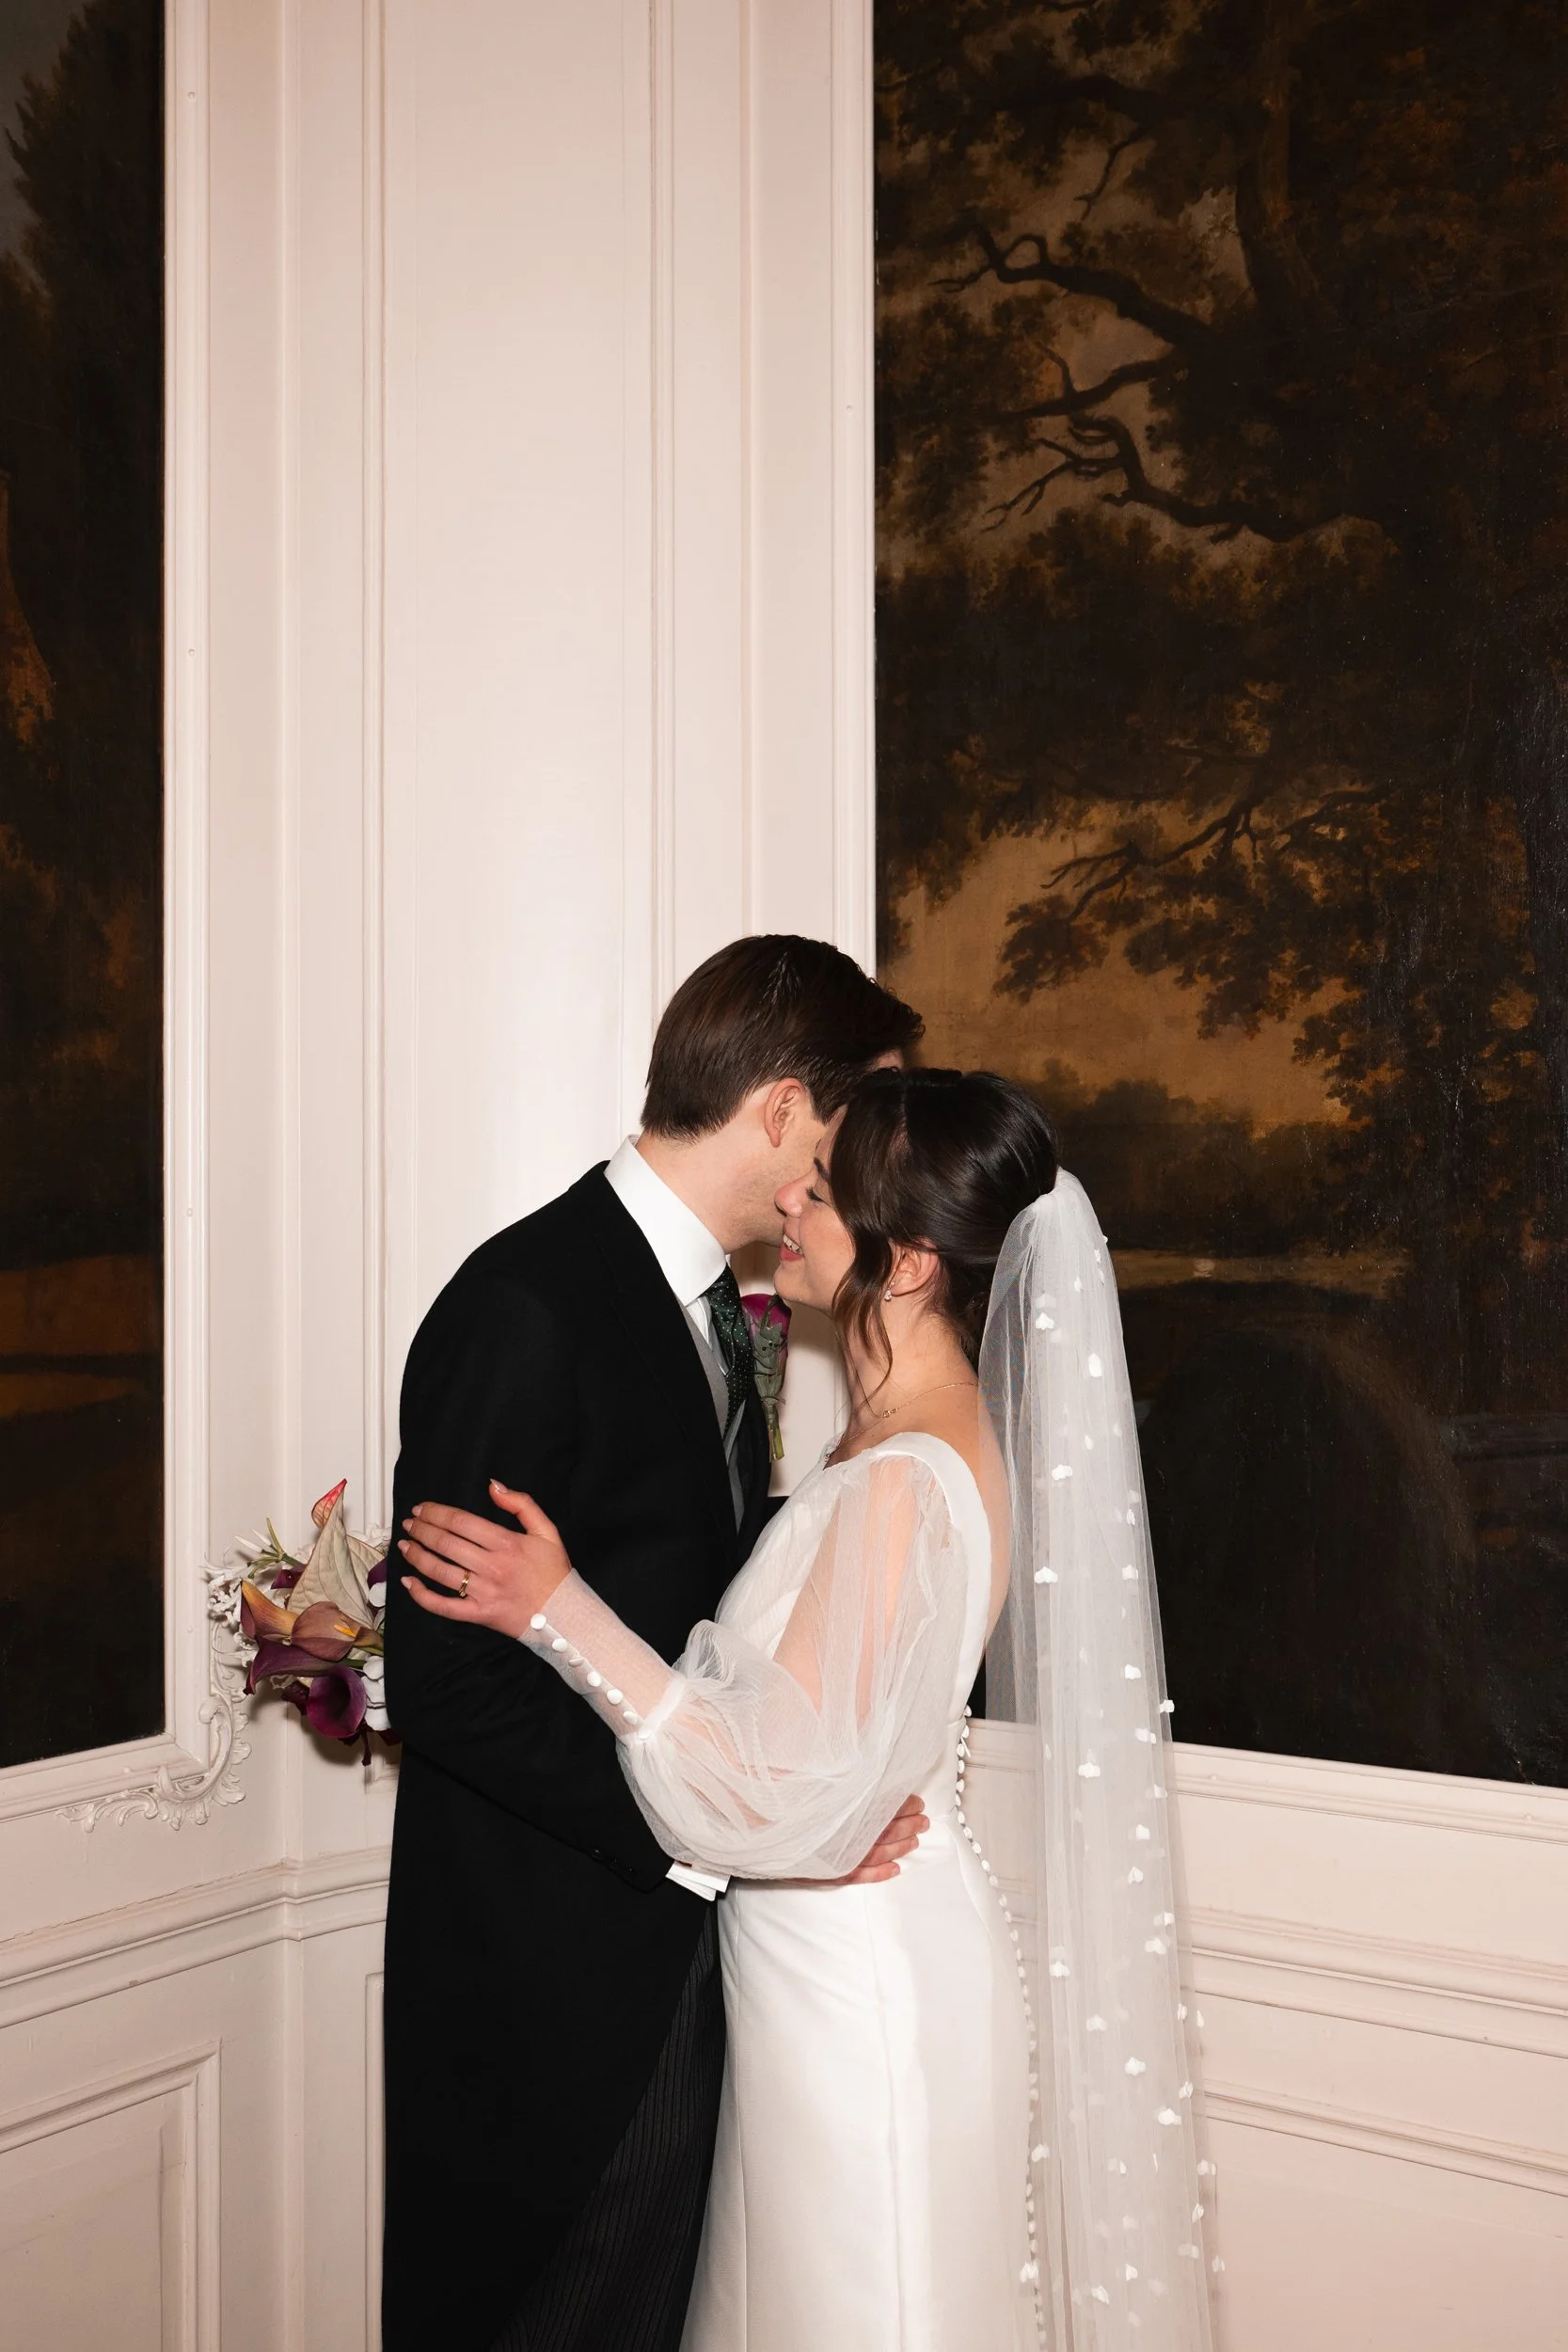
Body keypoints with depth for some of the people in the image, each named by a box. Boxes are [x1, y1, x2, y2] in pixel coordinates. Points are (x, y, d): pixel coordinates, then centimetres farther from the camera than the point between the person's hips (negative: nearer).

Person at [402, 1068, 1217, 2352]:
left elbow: (789, 1795, -26)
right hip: (870, 1952, 9)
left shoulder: (901, 1484, -28)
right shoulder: (945, 1429, 1)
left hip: (860, 1985, -9)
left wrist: (559, 1613, -25)